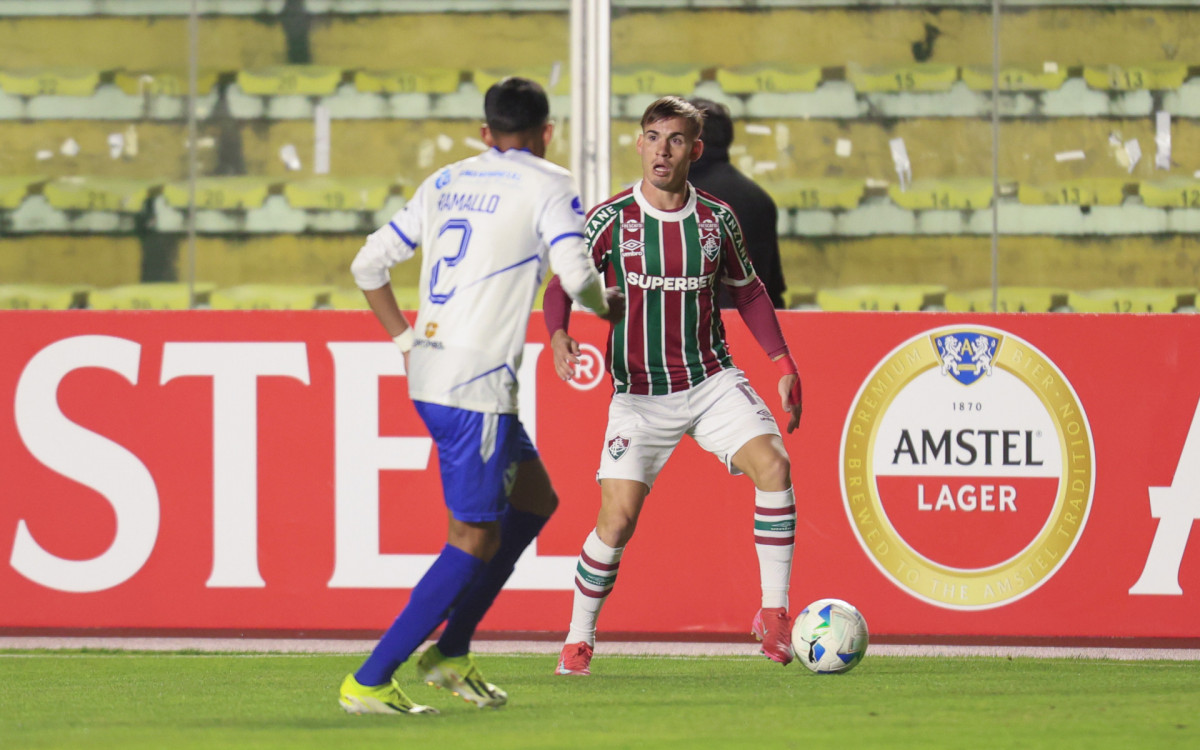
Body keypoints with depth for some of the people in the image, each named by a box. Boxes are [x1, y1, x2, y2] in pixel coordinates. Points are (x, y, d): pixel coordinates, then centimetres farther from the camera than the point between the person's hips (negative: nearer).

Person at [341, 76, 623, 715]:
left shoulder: (447, 182, 16)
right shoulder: (547, 185, -3)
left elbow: (368, 266, 17)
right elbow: (577, 277, -15)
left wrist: (407, 341, 21)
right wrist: (606, 306, 6)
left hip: (427, 375, 8)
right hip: (477, 384, -8)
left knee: (534, 500, 21)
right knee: (474, 541, -3)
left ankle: (451, 653, 19)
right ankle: (368, 682, -8)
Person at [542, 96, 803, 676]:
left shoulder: (716, 218, 2)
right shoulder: (609, 220, -7)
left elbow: (747, 290, 14)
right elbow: (561, 283, -3)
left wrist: (783, 362, 7)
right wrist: (558, 336, -24)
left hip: (712, 380, 2)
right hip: (639, 392, -2)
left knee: (773, 465, -20)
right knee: (617, 518, -11)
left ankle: (774, 614, -10)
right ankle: (578, 641, 9)